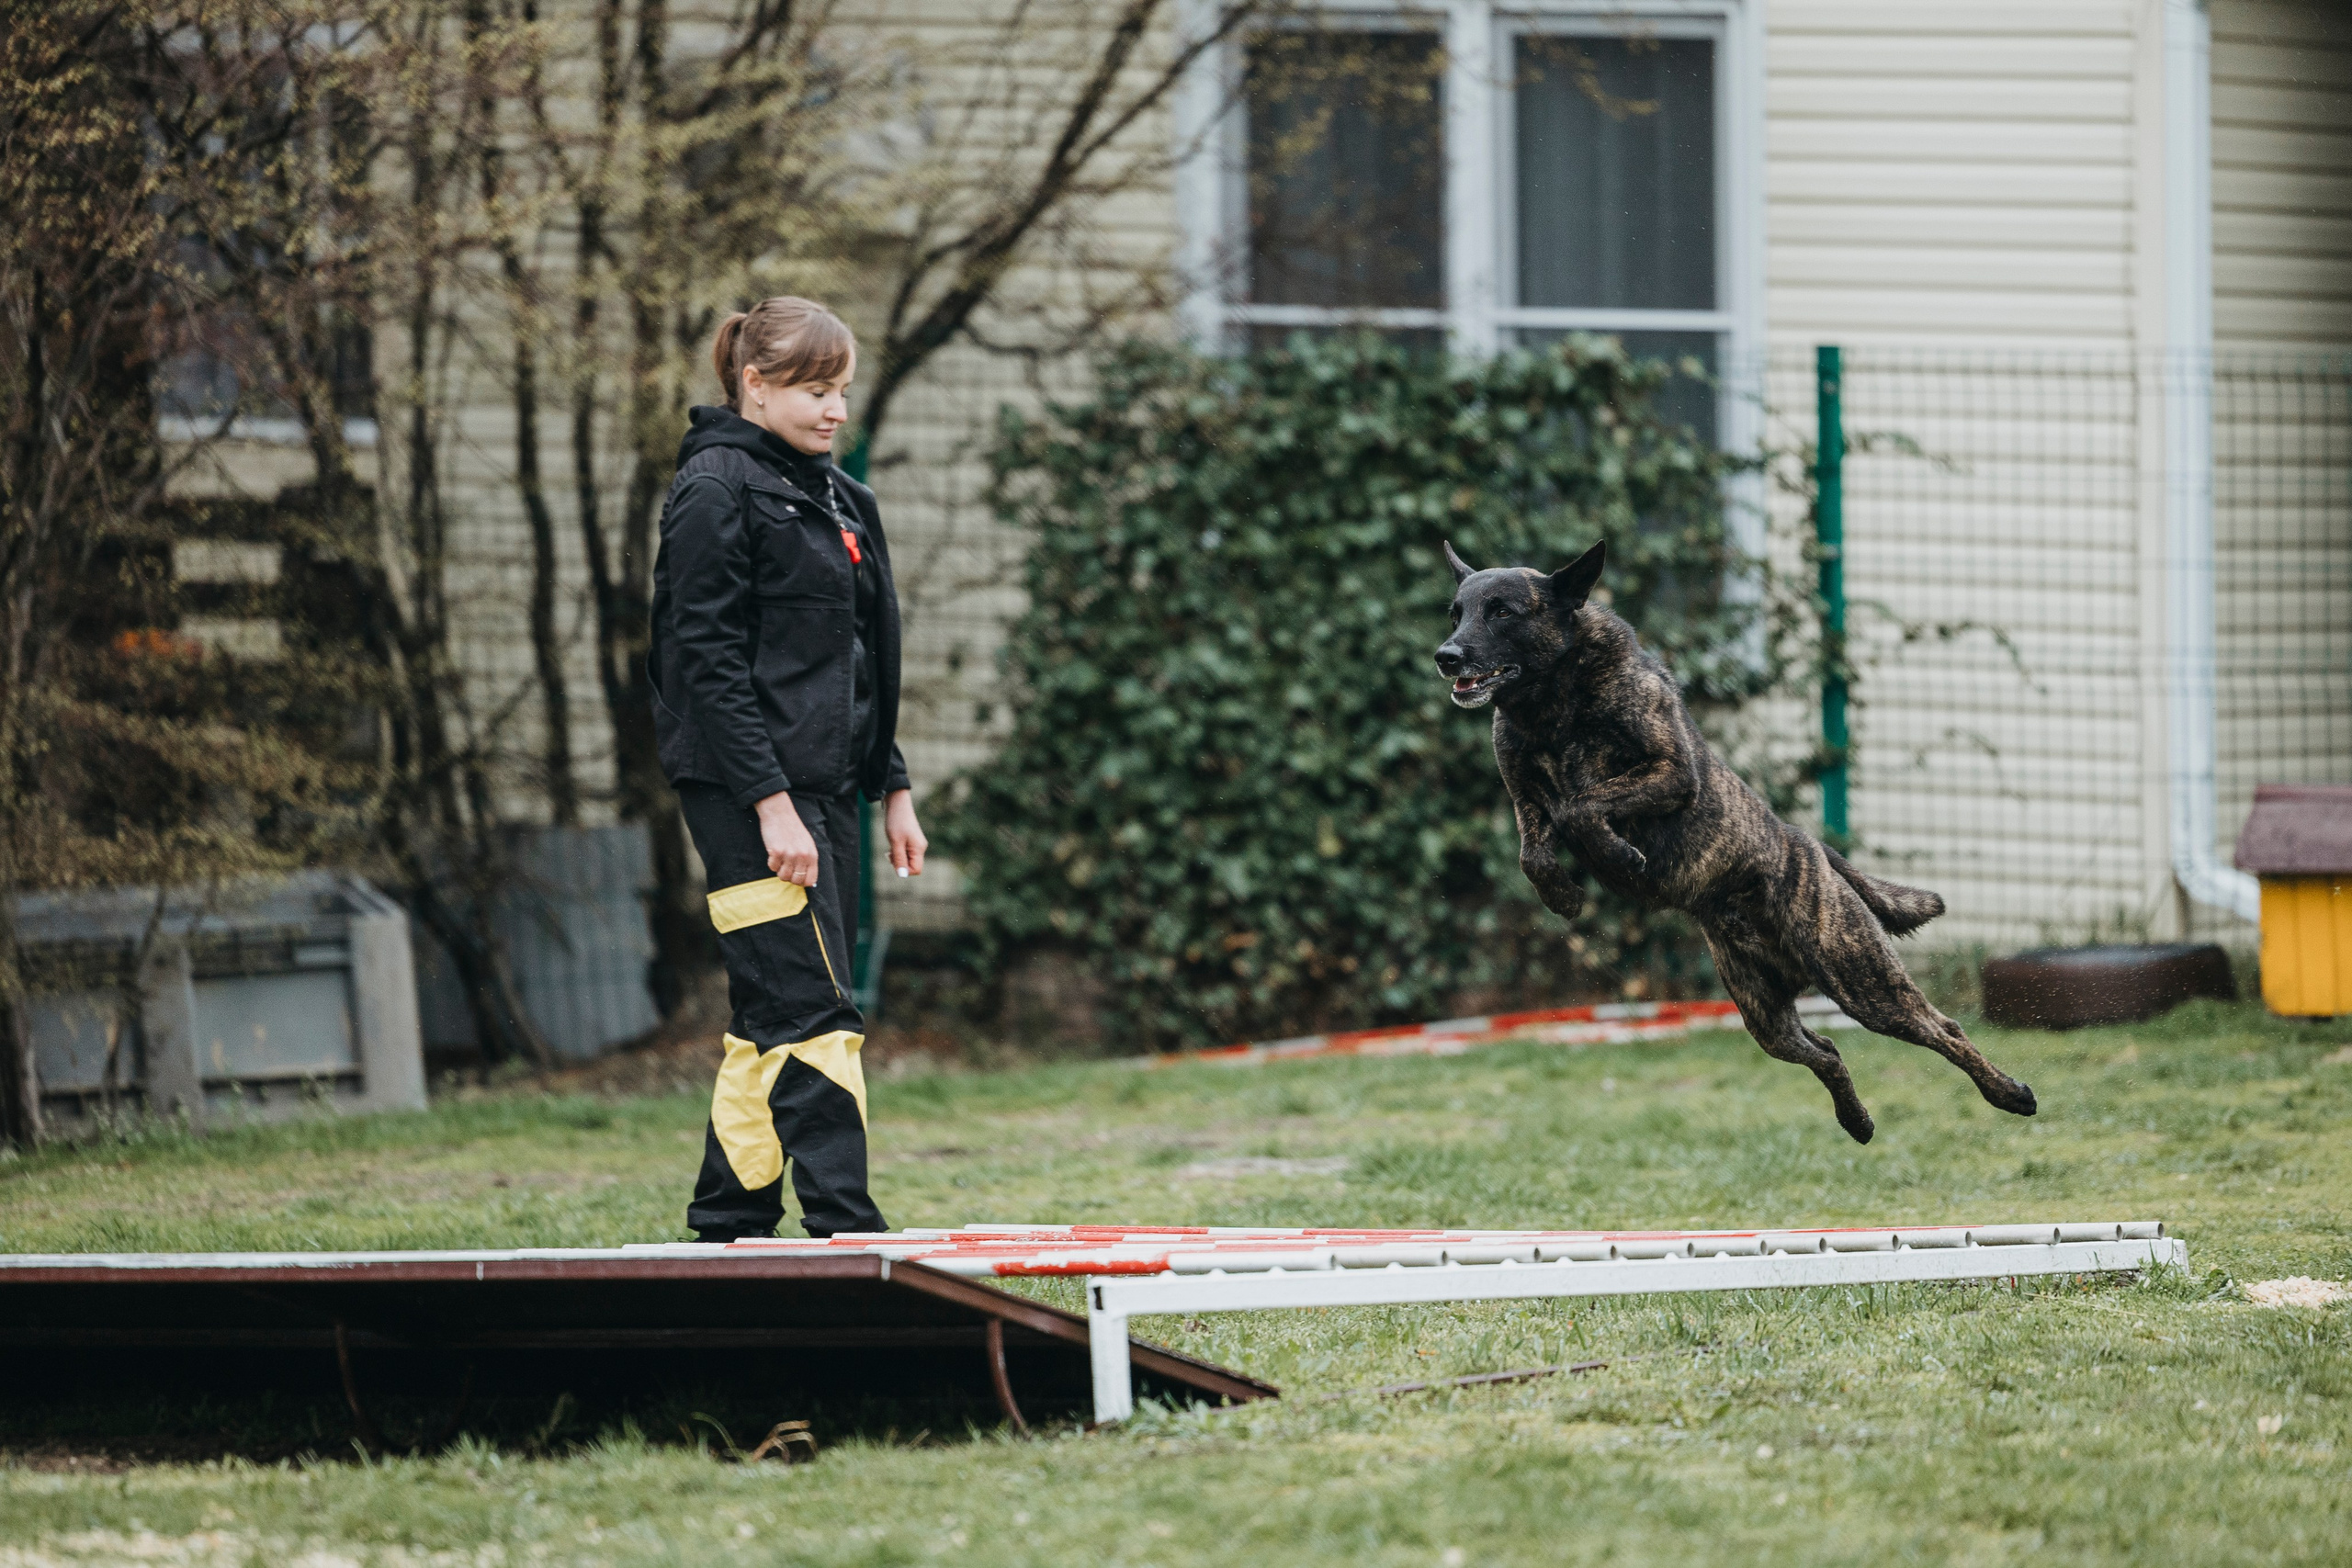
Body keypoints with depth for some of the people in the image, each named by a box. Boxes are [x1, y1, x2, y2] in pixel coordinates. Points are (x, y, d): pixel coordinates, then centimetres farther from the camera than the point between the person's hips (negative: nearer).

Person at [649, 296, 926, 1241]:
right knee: (811, 1014, -13)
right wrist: (770, 802, -19)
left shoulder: (841, 500, 18)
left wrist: (893, 789, 19)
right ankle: (845, 1234, -16)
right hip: (750, 790, -9)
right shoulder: (716, 490, -9)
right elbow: (706, 659, -15)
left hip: (823, 787, 9)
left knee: (769, 1026, 9)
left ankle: (727, 1233, 14)